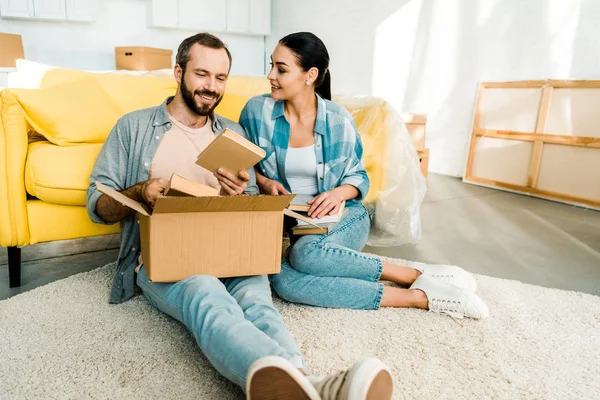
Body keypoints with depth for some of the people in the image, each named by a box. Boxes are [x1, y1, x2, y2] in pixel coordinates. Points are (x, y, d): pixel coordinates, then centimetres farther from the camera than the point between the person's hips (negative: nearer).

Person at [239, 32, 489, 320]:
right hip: (284, 221, 2)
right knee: (282, 279, -33)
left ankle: (414, 275, -20)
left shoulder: (338, 120, -6)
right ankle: (418, 296, -29)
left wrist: (340, 192, -18)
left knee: (306, 253, -38)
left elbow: (358, 175, 5)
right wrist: (263, 182, -12)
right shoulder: (257, 111, -3)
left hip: (341, 217, -2)